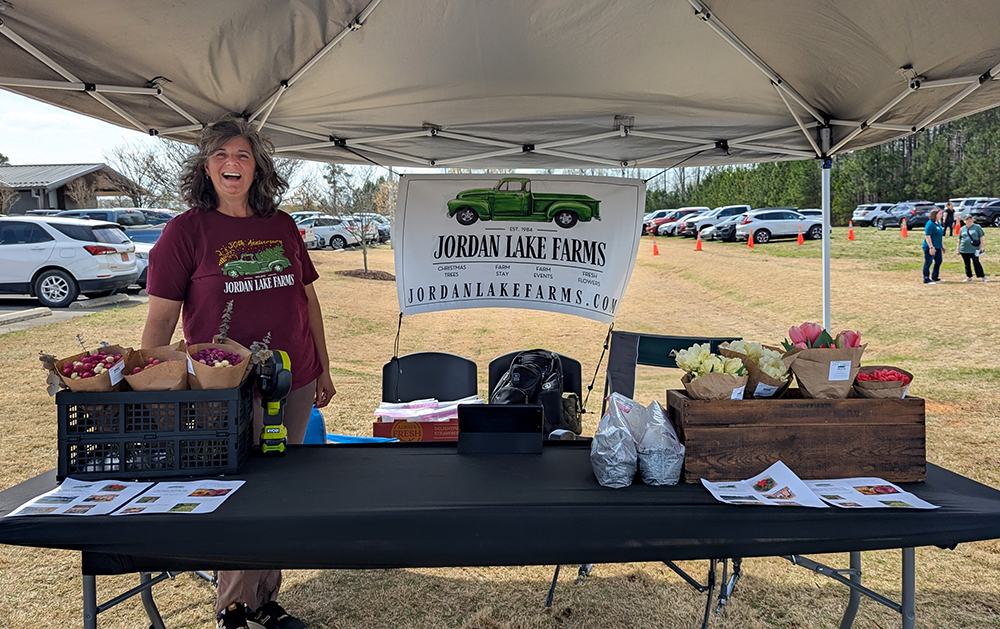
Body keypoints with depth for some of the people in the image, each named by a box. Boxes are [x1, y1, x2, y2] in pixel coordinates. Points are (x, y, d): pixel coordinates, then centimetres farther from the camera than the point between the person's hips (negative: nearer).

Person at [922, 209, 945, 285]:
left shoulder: (938, 223, 13)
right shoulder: (930, 224, -15)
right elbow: (927, 236, -21)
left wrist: (942, 246, 22)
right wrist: (931, 247, -24)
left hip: (938, 247, 10)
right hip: (930, 247, -10)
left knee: (939, 261, 16)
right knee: (928, 263, -4)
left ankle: (935, 277, 28)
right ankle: (926, 279, 1)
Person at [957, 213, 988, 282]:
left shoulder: (977, 227, 3)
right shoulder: (962, 229, 12)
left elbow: (982, 237, 1)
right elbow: (959, 240, 18)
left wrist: (982, 247, -6)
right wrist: (958, 249, 15)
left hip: (974, 250, -4)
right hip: (964, 250, 4)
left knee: (976, 263, -7)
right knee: (967, 264, 8)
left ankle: (982, 277, -3)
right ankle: (969, 277, 17)